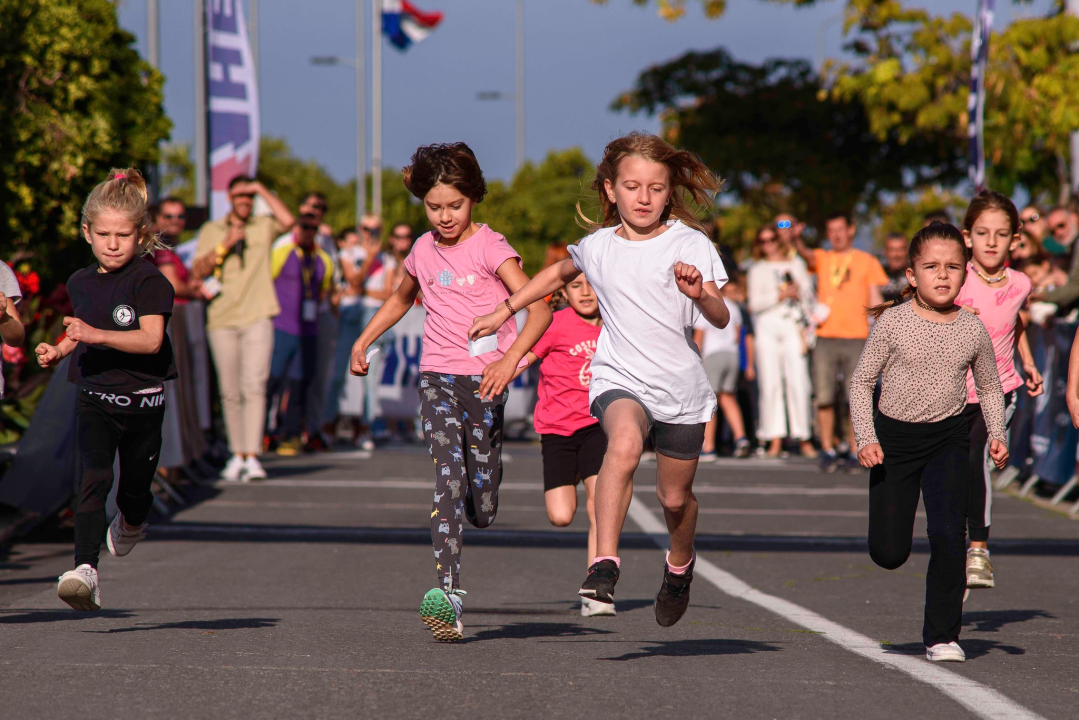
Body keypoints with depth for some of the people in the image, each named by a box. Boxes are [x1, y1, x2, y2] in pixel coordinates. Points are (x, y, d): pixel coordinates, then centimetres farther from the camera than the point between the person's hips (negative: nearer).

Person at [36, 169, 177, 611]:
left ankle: (131, 523, 49)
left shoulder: (149, 281, -11)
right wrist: (58, 351, 10)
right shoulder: (81, 283, 8)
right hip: (94, 399, 3)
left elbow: (151, 339, -24)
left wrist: (97, 335, -34)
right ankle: (85, 571, -28)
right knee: (93, 480, -17)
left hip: (142, 401, -3)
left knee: (134, 488, 12)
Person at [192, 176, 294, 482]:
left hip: (257, 318, -2)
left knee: (254, 386, -14)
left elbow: (288, 221, -12)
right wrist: (224, 245, -9)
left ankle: (252, 457, -18)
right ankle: (237, 455, 16)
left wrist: (262, 190, -7)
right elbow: (199, 270, 3)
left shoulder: (264, 226, 9)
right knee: (230, 392, 5)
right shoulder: (211, 230, 12)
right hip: (222, 319, 2)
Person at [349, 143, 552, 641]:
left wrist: (509, 360, -28)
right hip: (438, 376, 3)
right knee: (448, 476, -20)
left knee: (482, 511, 2)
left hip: (485, 380, -3)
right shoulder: (423, 251, 10)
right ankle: (447, 594, -28)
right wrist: (363, 341, 23)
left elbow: (538, 308, -15)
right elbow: (399, 300, 33)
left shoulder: (490, 247, -6)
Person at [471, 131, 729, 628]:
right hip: (619, 380, 0)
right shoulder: (598, 247, 4)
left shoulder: (691, 246, -4)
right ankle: (604, 566, -39)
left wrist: (700, 294, -33)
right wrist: (503, 312, 28)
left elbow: (721, 319, -12)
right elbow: (559, 274, 28)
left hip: (681, 387, 0)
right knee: (624, 444, -34)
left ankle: (680, 564, 47)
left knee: (675, 497, 12)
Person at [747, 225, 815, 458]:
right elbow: (755, 303, 4)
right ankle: (775, 440, -5)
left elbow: (808, 296, 13)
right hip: (767, 329, 0)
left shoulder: (796, 264, 17)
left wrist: (806, 329, 2)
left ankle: (804, 438, -8)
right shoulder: (757, 270, 15)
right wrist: (781, 295, -7)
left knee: (798, 383, -10)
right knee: (770, 384, -6)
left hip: (793, 327, 0)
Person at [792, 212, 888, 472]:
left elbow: (875, 299, 7)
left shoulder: (867, 261, 11)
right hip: (825, 338, 1)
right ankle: (827, 450, 6)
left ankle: (854, 453, 2)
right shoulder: (822, 259, 14)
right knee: (824, 397, -3)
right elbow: (806, 255, -8)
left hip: (856, 338, -1)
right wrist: (796, 239, -31)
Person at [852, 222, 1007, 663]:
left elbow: (989, 386, 13)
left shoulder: (972, 330, -3)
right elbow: (862, 381, -2)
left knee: (949, 535, -17)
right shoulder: (893, 322, -9)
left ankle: (942, 636, -5)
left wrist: (997, 435, -1)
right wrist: (866, 439, -12)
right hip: (894, 436, 0)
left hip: (948, 439, 1)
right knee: (889, 553, 2)